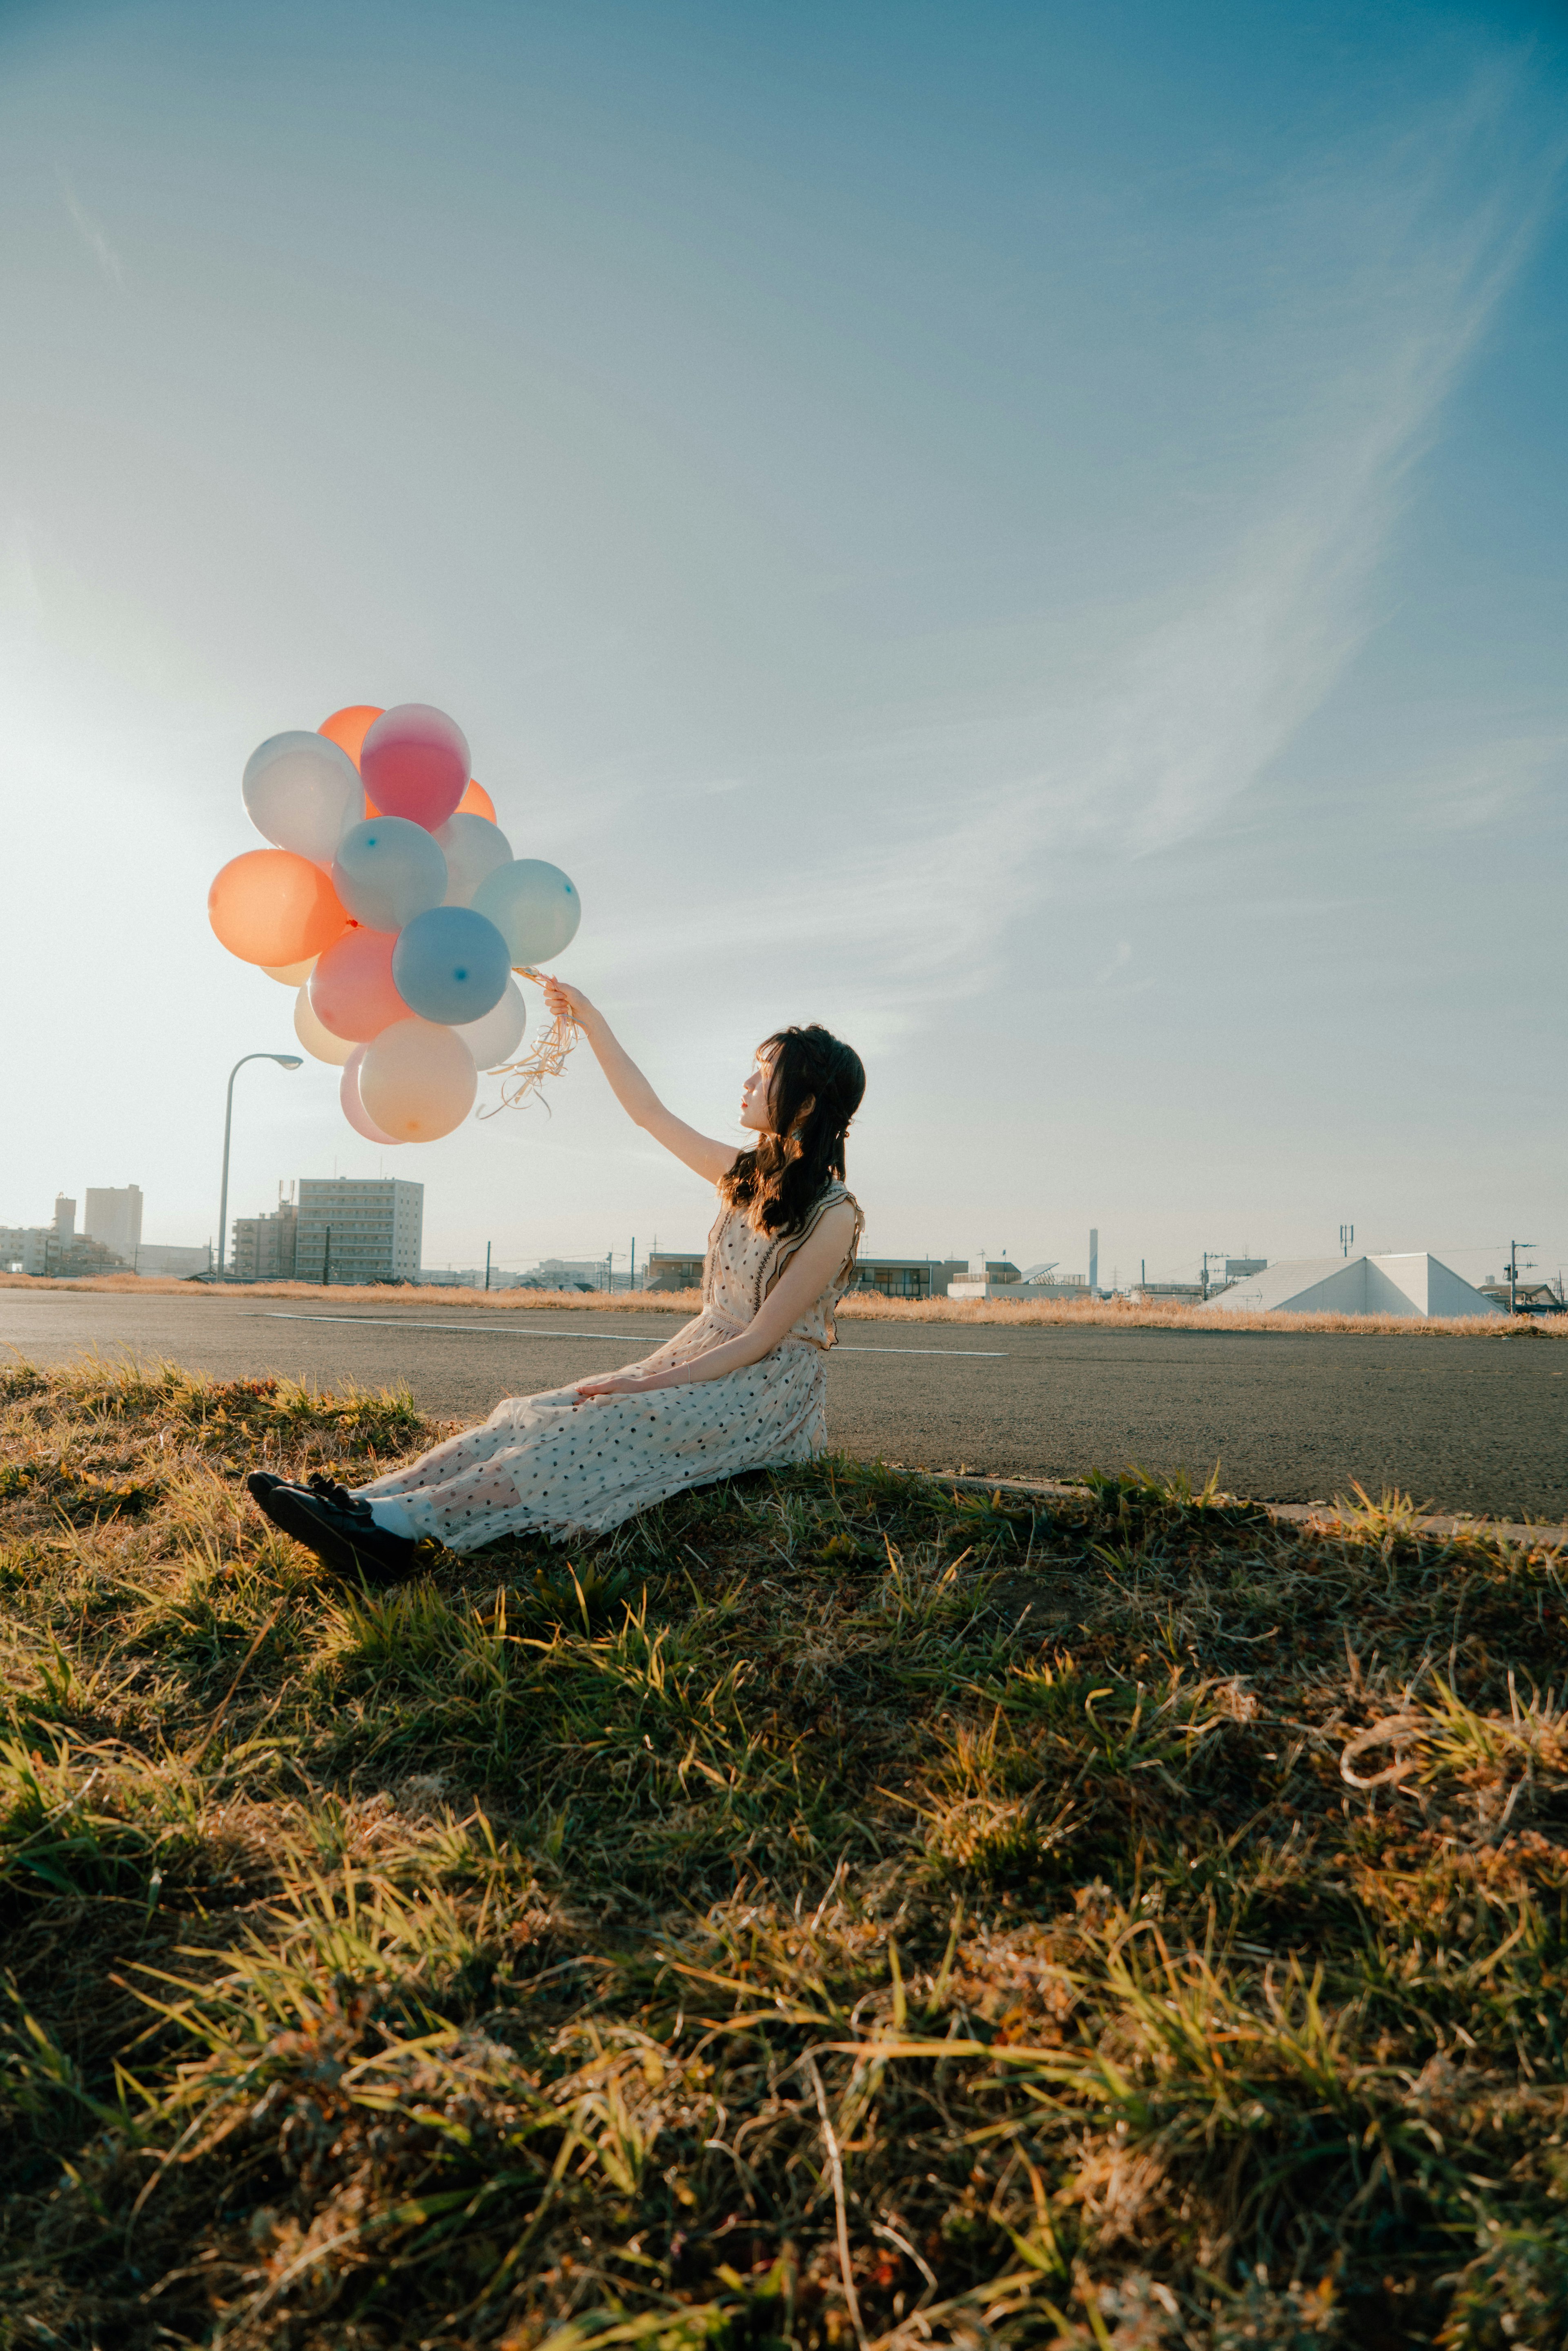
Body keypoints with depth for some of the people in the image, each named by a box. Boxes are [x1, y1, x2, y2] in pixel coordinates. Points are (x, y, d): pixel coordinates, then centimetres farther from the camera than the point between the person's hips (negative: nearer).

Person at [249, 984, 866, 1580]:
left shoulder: (834, 1215, -14)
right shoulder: (742, 1173, 11)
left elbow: (762, 1339, -17)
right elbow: (649, 1112, 19)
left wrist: (650, 1383, -22)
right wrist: (591, 1021, 17)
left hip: (768, 1393, -7)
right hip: (700, 1364, 7)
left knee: (616, 1425, -32)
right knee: (544, 1418, -15)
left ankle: (402, 1521, -46)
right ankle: (368, 1500, -29)